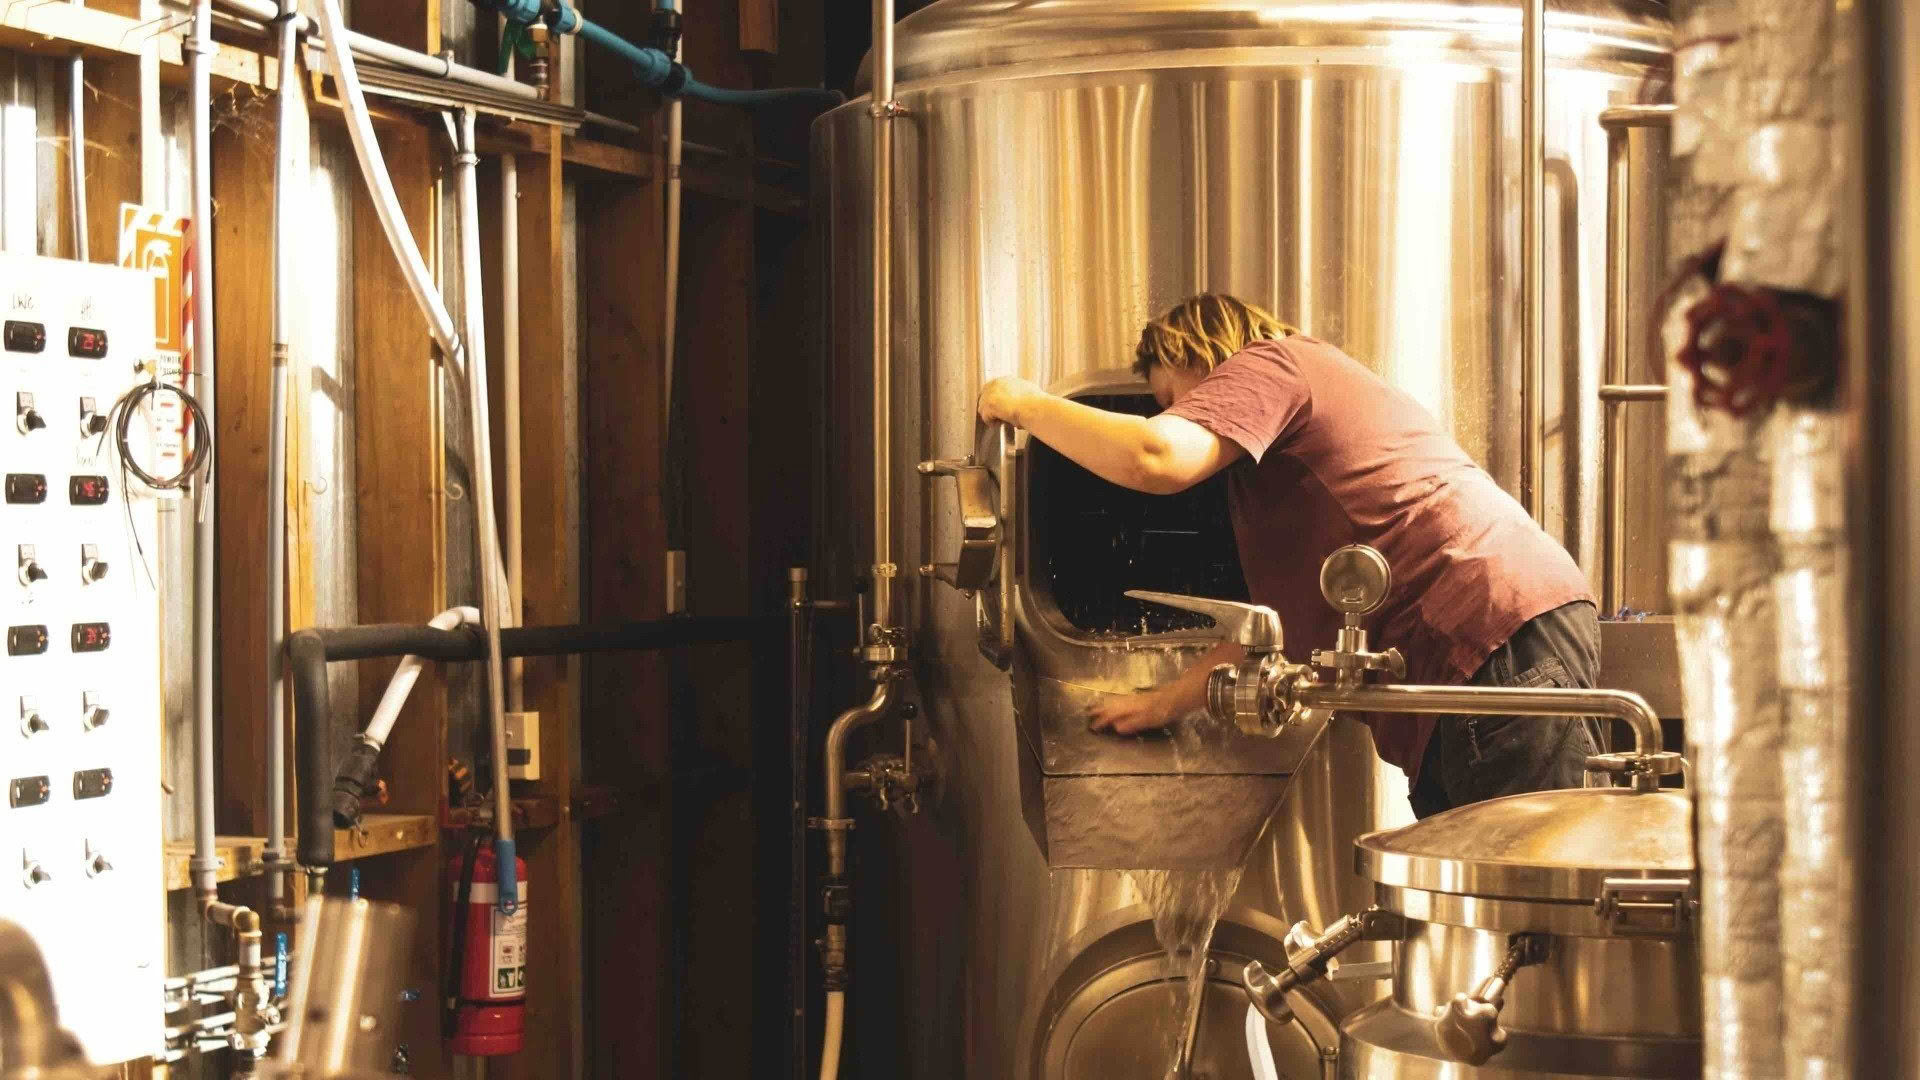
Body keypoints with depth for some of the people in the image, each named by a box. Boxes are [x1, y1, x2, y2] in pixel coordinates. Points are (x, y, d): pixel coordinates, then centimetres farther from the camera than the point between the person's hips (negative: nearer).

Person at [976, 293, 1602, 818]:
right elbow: (1282, 616, 35)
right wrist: (1169, 702, 34)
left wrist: (1026, 406, 0)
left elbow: (1157, 459, -17)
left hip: (1500, 635, -10)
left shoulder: (1267, 364, 3)